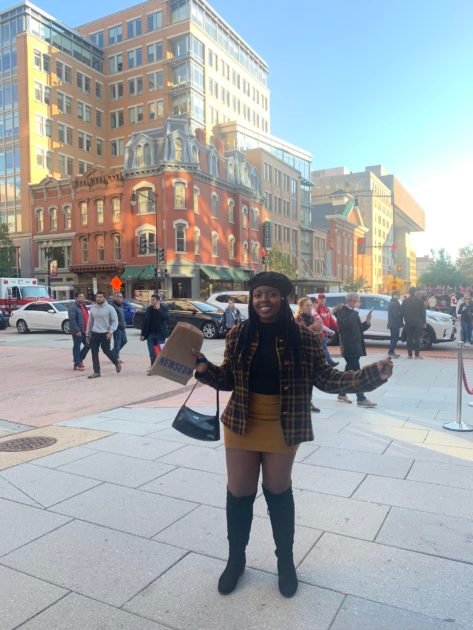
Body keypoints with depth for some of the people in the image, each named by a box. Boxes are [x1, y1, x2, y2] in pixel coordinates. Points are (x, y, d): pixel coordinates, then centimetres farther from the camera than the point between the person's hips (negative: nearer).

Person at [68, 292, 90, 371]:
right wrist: (77, 330, -23)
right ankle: (77, 364, 7)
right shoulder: (73, 307, -13)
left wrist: (87, 329, 17)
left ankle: (80, 359, 27)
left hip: (84, 331, 9)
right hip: (77, 331, -9)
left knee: (88, 345, 12)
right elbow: (72, 320, -20)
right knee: (77, 347, 0)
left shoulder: (83, 306, 16)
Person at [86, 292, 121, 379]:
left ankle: (117, 363, 28)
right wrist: (88, 334, 14)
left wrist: (111, 331, -20)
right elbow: (90, 322, 15)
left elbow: (115, 320, -8)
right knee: (94, 352, 2)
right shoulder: (93, 308, 8)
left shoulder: (109, 308, -7)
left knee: (106, 350, 2)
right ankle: (96, 372, 9)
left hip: (105, 333, -5)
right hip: (94, 333, 5)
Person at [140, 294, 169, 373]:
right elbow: (145, 321, 9)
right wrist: (143, 334, 6)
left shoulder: (164, 308, -3)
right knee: (152, 353, 5)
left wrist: (158, 309, -18)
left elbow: (166, 317, -20)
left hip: (160, 333, -3)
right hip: (150, 333, 4)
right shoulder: (149, 309, 7)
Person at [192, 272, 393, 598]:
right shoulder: (238, 334, -6)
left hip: (282, 428, -1)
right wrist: (204, 368, -16)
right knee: (239, 492, 13)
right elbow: (228, 378, 3)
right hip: (241, 424, 2)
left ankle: (285, 560, 41)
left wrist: (372, 375, -16)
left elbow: (325, 378, -7)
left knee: (278, 492, 17)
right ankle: (236, 558, 39)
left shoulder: (304, 337, -12)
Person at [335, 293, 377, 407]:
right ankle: (361, 399, -7)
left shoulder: (353, 313, 16)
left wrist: (367, 322, 2)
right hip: (349, 347, -9)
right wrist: (353, 311, -25)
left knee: (349, 371, 15)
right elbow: (345, 324, -28)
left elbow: (359, 328, 19)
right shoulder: (342, 311, -11)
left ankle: (342, 394, 25)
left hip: (355, 346, 9)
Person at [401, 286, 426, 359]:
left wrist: (405, 320, 14)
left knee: (409, 339, 5)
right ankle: (417, 354, -2)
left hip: (408, 323, 2)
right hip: (418, 323, -2)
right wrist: (424, 322, 5)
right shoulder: (420, 301, -3)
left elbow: (402, 312, 5)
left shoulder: (405, 301, 3)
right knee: (417, 339, 0)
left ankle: (409, 354, 4)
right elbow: (423, 312, -1)